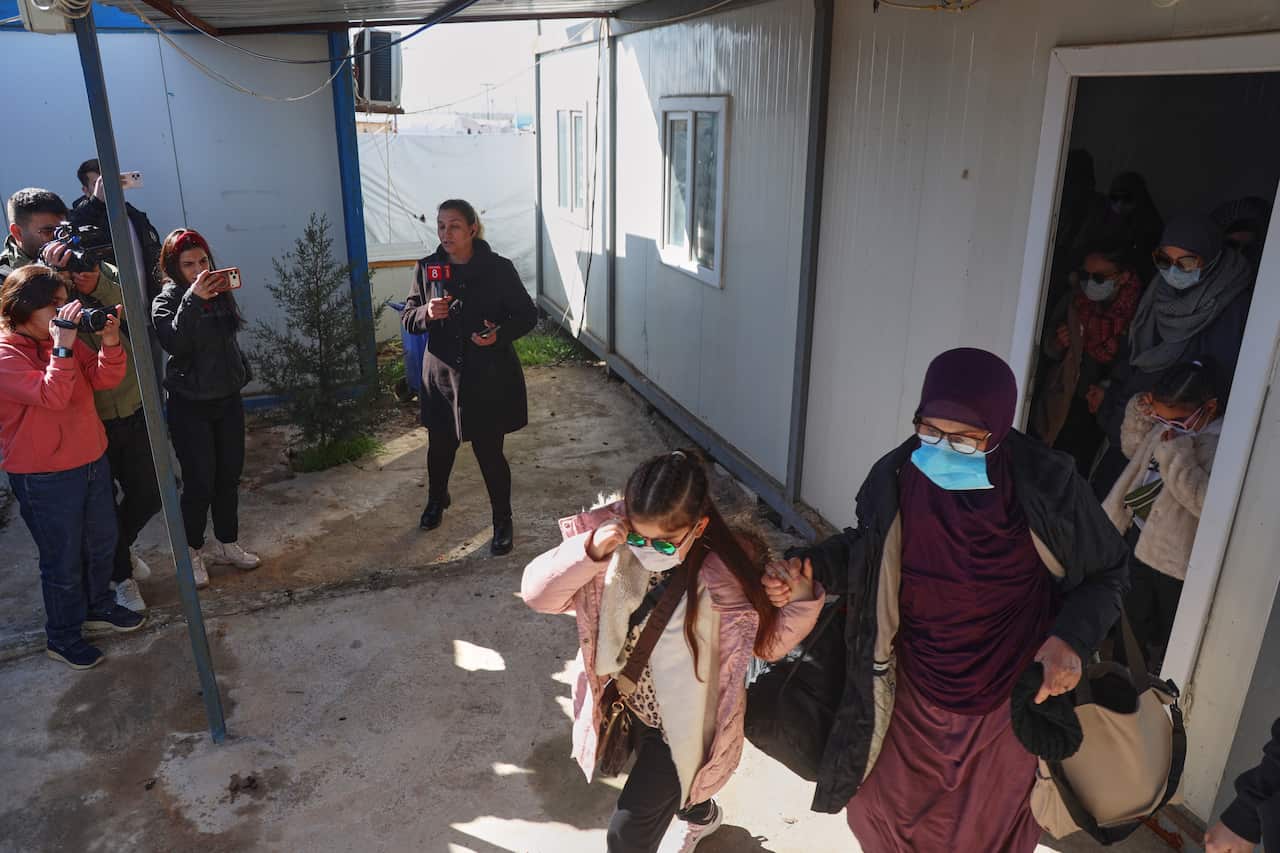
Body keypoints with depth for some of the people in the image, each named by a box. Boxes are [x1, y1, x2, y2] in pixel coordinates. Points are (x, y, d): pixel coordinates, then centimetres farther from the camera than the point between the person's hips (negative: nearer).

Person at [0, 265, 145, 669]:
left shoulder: (63, 337, 4)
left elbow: (103, 379, -1)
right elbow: (52, 396, -29)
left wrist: (110, 343, -18)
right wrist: (62, 345, -33)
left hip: (92, 460, 7)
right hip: (44, 478, -7)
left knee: (102, 542, 22)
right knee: (64, 560, 6)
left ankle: (99, 606, 44)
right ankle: (61, 636, 25)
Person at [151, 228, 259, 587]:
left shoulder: (220, 292, 5)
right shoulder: (166, 301, -9)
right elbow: (174, 343, -26)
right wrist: (193, 300, -31)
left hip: (228, 399, 5)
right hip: (190, 406, -5)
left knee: (229, 477, 11)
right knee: (200, 483, -4)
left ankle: (226, 543, 26)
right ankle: (192, 552, 14)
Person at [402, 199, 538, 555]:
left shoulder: (499, 269, -10)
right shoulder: (427, 268, -1)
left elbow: (527, 315, -3)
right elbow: (407, 319, 5)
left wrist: (500, 334, -23)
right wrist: (427, 313, -19)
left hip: (490, 378, -3)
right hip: (442, 375, 3)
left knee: (490, 452, 3)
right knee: (440, 446, 20)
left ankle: (503, 521, 25)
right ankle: (436, 500, 50)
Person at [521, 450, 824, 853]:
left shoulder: (730, 573, -29)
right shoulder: (618, 548, -22)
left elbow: (768, 643, -13)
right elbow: (537, 592, -21)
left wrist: (800, 599, -33)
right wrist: (591, 550, -37)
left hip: (685, 723, -5)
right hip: (633, 707, 5)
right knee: (657, 785, 34)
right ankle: (700, 815, 68)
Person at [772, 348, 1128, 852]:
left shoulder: (1047, 485, -24)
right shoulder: (897, 479, -19)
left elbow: (1108, 571, -6)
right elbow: (866, 548, 1)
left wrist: (1072, 638, -23)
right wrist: (811, 565, -18)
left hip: (1009, 699, -1)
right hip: (914, 694, 2)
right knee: (881, 810, 23)